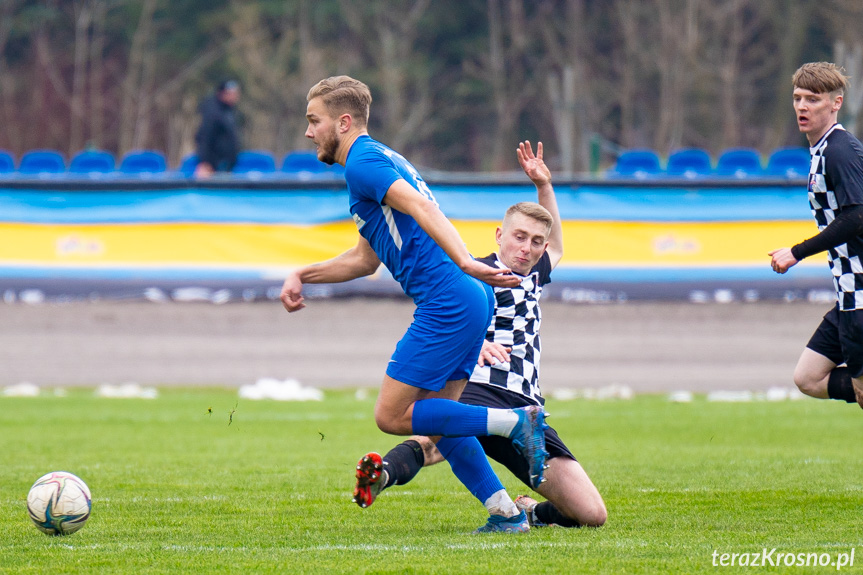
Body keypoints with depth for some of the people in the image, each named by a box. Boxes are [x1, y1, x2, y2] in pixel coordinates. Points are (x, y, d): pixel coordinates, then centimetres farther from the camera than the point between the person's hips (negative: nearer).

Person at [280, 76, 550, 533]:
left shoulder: (363, 162, -7)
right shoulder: (380, 160, 25)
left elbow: (421, 207, -25)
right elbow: (365, 259, 34)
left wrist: (464, 263, -39)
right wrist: (302, 276, 29)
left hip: (447, 302, -10)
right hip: (469, 301, 10)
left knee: (391, 415, -6)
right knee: (435, 422, 15)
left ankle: (515, 421, -11)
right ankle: (506, 514, 12)